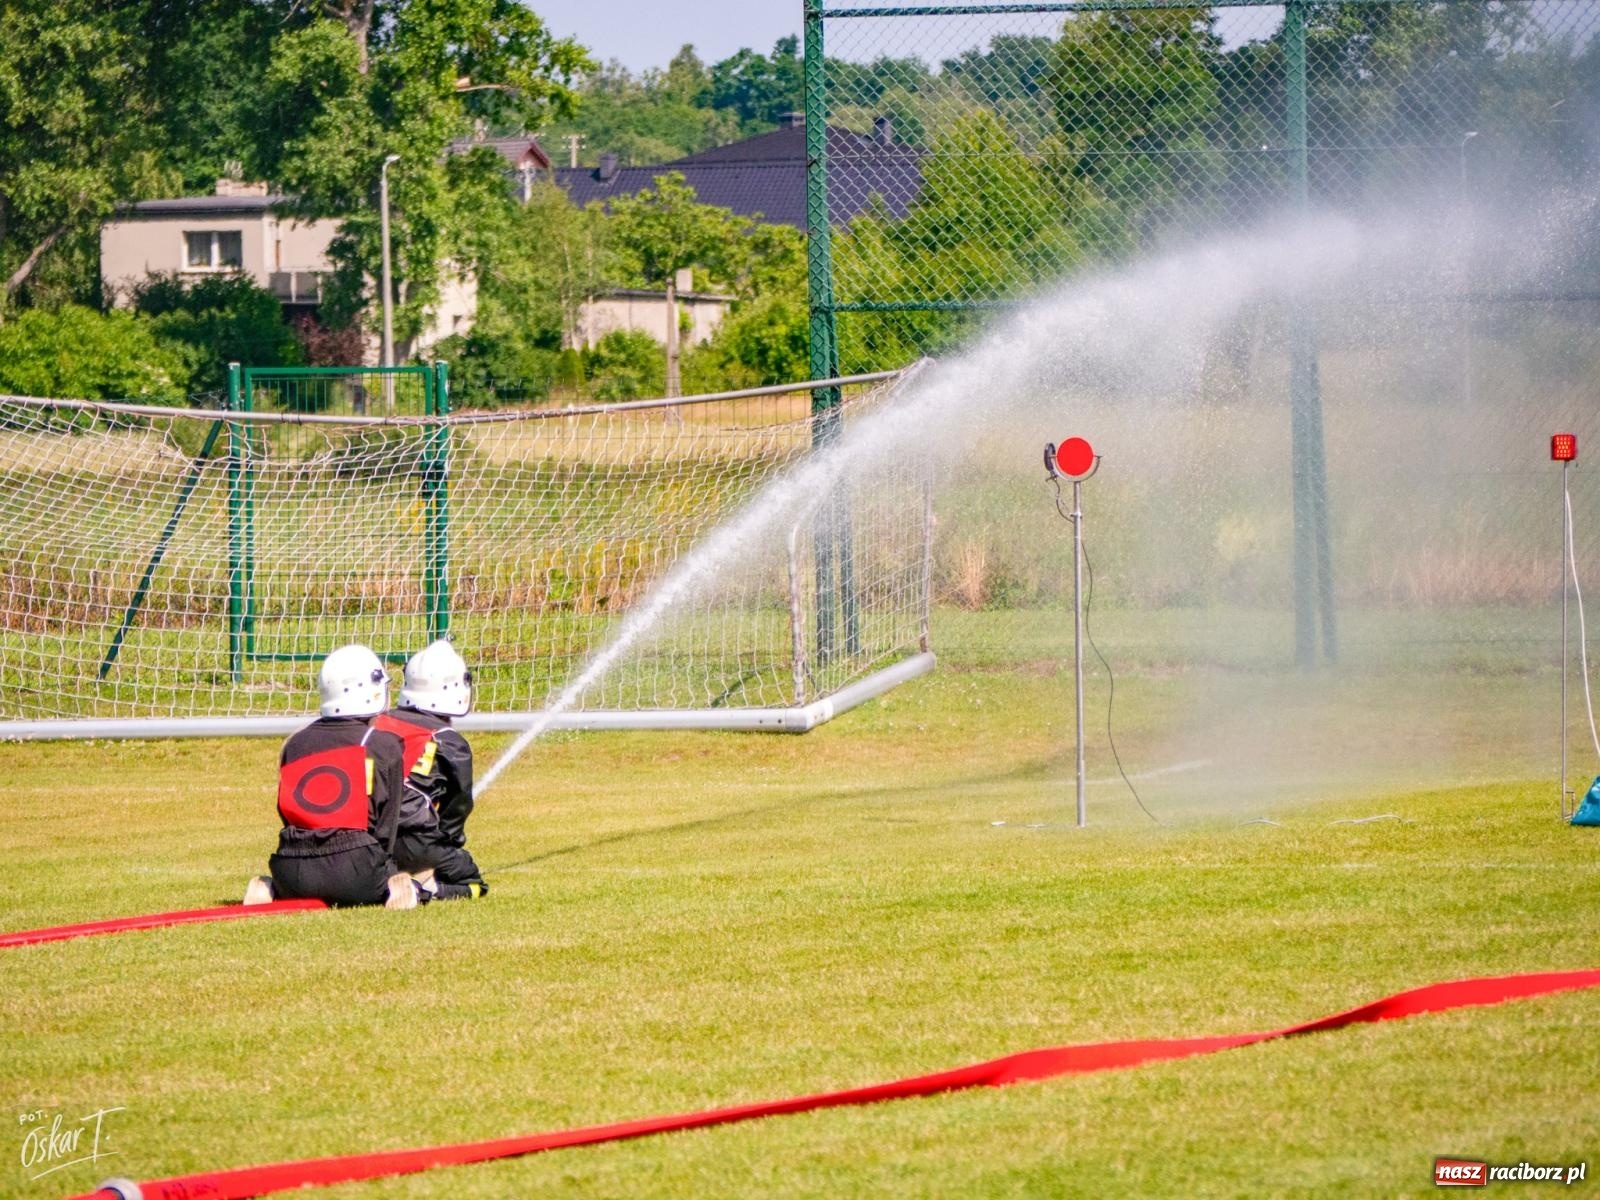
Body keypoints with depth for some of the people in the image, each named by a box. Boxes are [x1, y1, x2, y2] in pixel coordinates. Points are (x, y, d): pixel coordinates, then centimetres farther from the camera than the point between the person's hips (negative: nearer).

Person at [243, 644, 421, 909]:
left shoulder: (294, 743, 17)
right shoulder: (385, 745, 5)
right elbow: (387, 818, 6)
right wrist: (380, 865, 19)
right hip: (353, 863, -4)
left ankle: (270, 890, 2)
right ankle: (392, 889, -17)